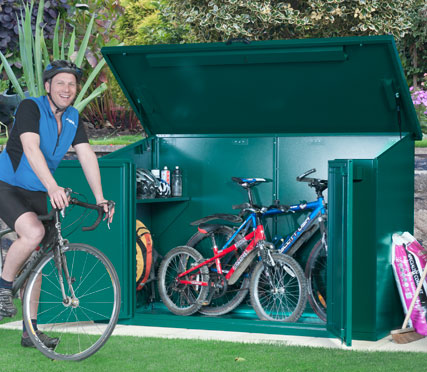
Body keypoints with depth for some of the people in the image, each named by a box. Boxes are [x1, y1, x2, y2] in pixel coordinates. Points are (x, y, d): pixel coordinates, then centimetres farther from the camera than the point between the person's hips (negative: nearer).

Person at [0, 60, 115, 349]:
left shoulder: (73, 118, 3)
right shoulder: (30, 108, -18)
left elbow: (87, 155, -3)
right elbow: (31, 148, -32)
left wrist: (100, 198, -13)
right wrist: (53, 186, -46)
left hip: (37, 194, 7)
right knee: (34, 232, -33)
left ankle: (31, 332, 12)